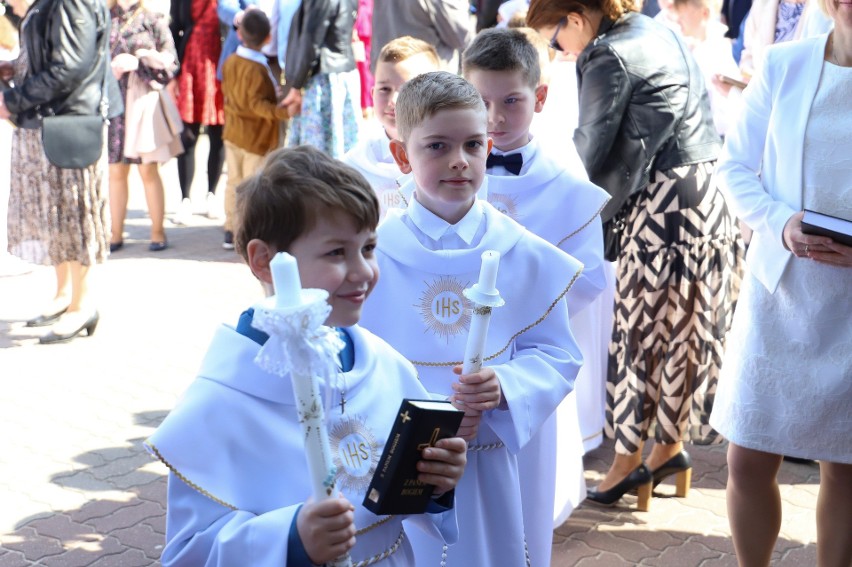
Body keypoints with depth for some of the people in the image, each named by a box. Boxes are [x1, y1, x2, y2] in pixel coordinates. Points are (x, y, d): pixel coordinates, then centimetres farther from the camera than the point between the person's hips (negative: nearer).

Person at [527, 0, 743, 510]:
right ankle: (670, 445, 24)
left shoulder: (608, 58, -13)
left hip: (662, 205, -9)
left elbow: (593, 150, -9)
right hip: (707, 195, 9)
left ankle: (629, 459, 11)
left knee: (641, 332, 1)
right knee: (682, 330, 14)